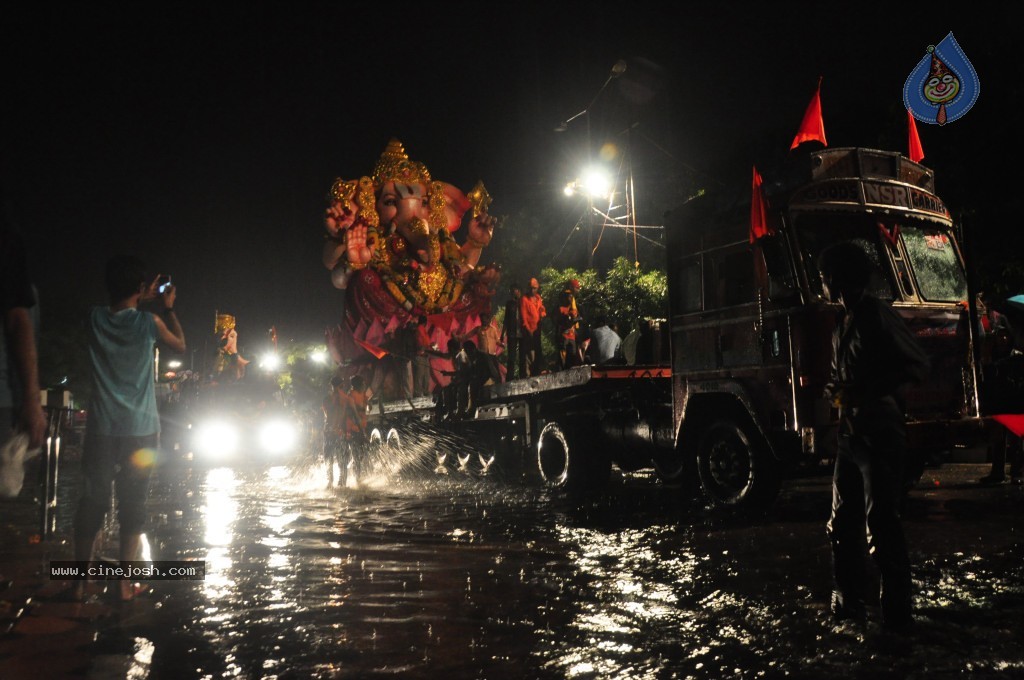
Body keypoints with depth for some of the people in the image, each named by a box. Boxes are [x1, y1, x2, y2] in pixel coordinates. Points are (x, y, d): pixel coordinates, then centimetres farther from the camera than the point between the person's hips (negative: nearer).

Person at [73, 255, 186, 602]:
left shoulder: (95, 318, -1)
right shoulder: (149, 322, -6)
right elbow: (180, 345, 13)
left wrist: (140, 301, 23)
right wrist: (168, 309, 18)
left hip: (101, 429, 2)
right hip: (141, 430, -2)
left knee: (92, 502, 10)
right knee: (132, 504, 4)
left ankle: (80, 582, 16)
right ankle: (125, 583, 8)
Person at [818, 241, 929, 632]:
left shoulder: (879, 315, -10)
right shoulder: (844, 323, 16)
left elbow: (917, 366, -13)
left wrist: (865, 391, -20)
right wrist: (836, 390, 3)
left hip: (880, 435, -9)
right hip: (850, 435, 9)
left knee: (881, 527, -5)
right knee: (843, 523, 12)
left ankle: (897, 615, 4)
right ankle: (847, 604, 22)